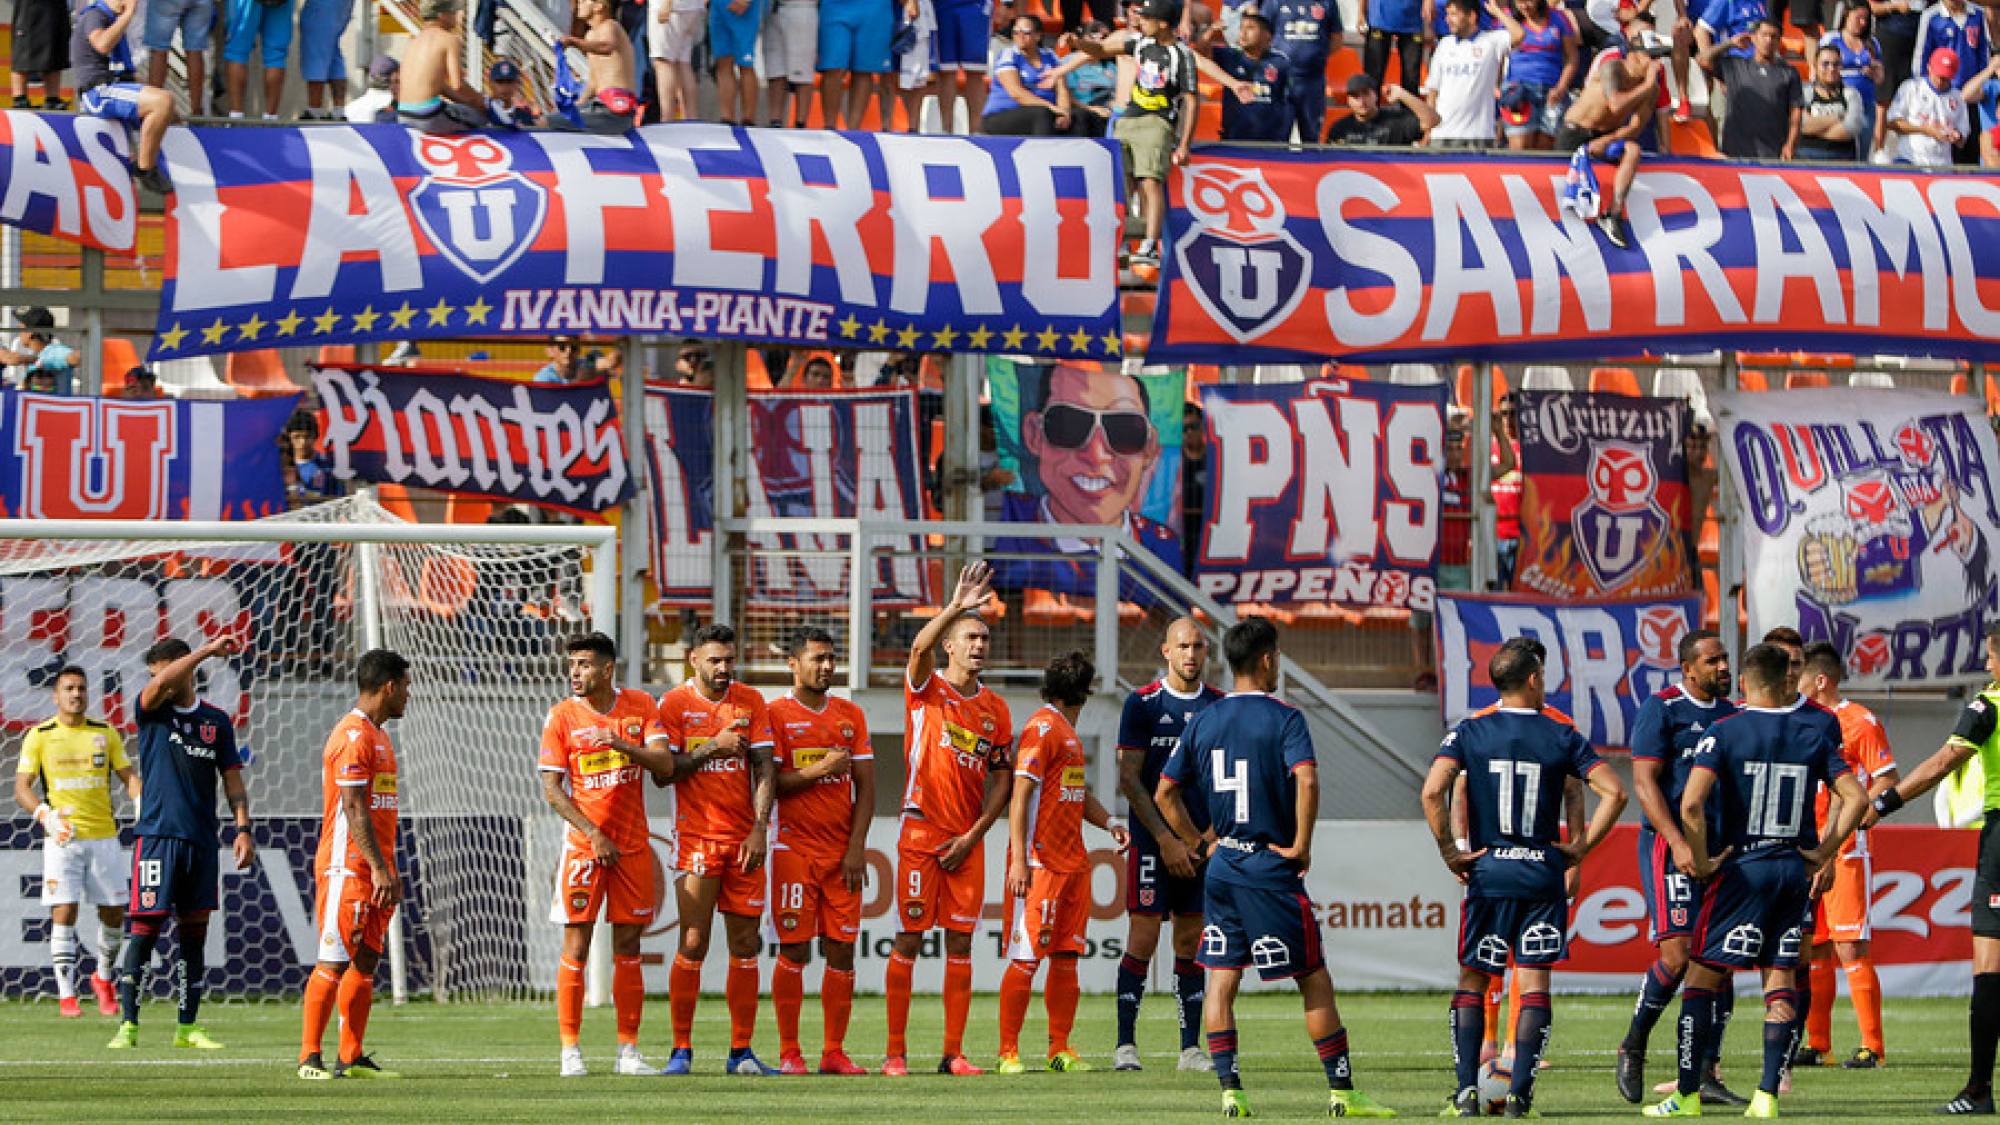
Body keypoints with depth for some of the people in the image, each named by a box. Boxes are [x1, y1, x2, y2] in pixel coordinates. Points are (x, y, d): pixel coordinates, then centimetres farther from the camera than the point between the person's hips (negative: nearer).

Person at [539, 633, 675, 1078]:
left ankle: (628, 1049, 9)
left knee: (628, 947, 5)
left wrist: (622, 744, -21)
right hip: (583, 847, -2)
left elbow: (665, 765, -4)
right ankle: (570, 1049, -1)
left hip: (633, 845, 2)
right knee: (576, 945, -5)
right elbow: (551, 788, -4)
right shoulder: (562, 716, -3)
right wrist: (594, 834, -12)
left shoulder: (641, 706, 4)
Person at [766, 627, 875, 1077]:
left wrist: (856, 848, -1)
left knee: (841, 950, 1)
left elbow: (865, 786, 9)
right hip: (795, 849, -4)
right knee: (794, 949, -6)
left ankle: (834, 1052, 6)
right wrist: (818, 770, -17)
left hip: (843, 852, 4)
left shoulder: (850, 716, 12)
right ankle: (789, 1053, -2)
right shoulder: (777, 714, 0)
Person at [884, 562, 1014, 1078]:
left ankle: (954, 1052, 7)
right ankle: (895, 1051, 1)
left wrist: (974, 835, -1)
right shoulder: (927, 689, 1)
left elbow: (1002, 780, 10)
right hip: (921, 833, -3)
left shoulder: (995, 709, 11)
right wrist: (956, 608, -36)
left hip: (968, 840, 4)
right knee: (909, 940, -2)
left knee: (960, 943, 3)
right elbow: (920, 647, -22)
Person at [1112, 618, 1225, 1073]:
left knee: (1191, 944, 5)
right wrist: (1166, 840, -10)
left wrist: (1207, 837, -2)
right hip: (1152, 843, -3)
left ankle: (1191, 1047, 6)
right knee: (1143, 939, -7)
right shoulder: (1142, 705, -2)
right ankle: (1125, 1044, -4)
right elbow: (1129, 780, -4)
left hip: (1202, 844, 3)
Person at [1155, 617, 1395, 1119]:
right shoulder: (1283, 718, -9)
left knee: (1221, 978, 7)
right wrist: (1301, 845, -13)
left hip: (1221, 866, 5)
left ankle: (1230, 1090, 0)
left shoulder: (1202, 722, 7)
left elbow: (1164, 794, 8)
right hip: (1271, 870, -5)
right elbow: (1306, 780, -24)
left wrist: (1202, 843, 15)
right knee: (1314, 979, 2)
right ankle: (1341, 1091, 4)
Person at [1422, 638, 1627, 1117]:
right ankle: (1520, 1091, -4)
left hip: (1487, 868, 0)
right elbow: (1613, 793, -5)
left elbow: (1432, 791, -14)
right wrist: (1581, 848, 3)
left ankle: (1466, 1087, -1)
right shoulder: (1561, 734, 0)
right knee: (1535, 982, 4)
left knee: (1473, 979, 9)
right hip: (1544, 871, 0)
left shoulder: (1470, 731, -1)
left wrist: (1450, 852, -5)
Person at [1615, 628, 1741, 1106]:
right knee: (1677, 955, -14)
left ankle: (1702, 1074, 6)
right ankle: (1632, 1048, 6)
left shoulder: (1731, 714, 14)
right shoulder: (1660, 709, -6)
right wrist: (1678, 844, -21)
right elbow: (1644, 782, -11)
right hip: (1669, 846, -6)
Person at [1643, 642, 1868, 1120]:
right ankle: (1767, 1095, 1)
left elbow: (1692, 804, -19)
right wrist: (1824, 854, 6)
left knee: (1701, 980, 4)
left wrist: (1702, 860, -7)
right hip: (1796, 870, 3)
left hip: (1742, 867, -3)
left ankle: (1688, 1096, 1)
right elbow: (1856, 798, -1)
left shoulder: (1724, 732, -8)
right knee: (1780, 982, 8)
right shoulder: (1816, 731, 2)